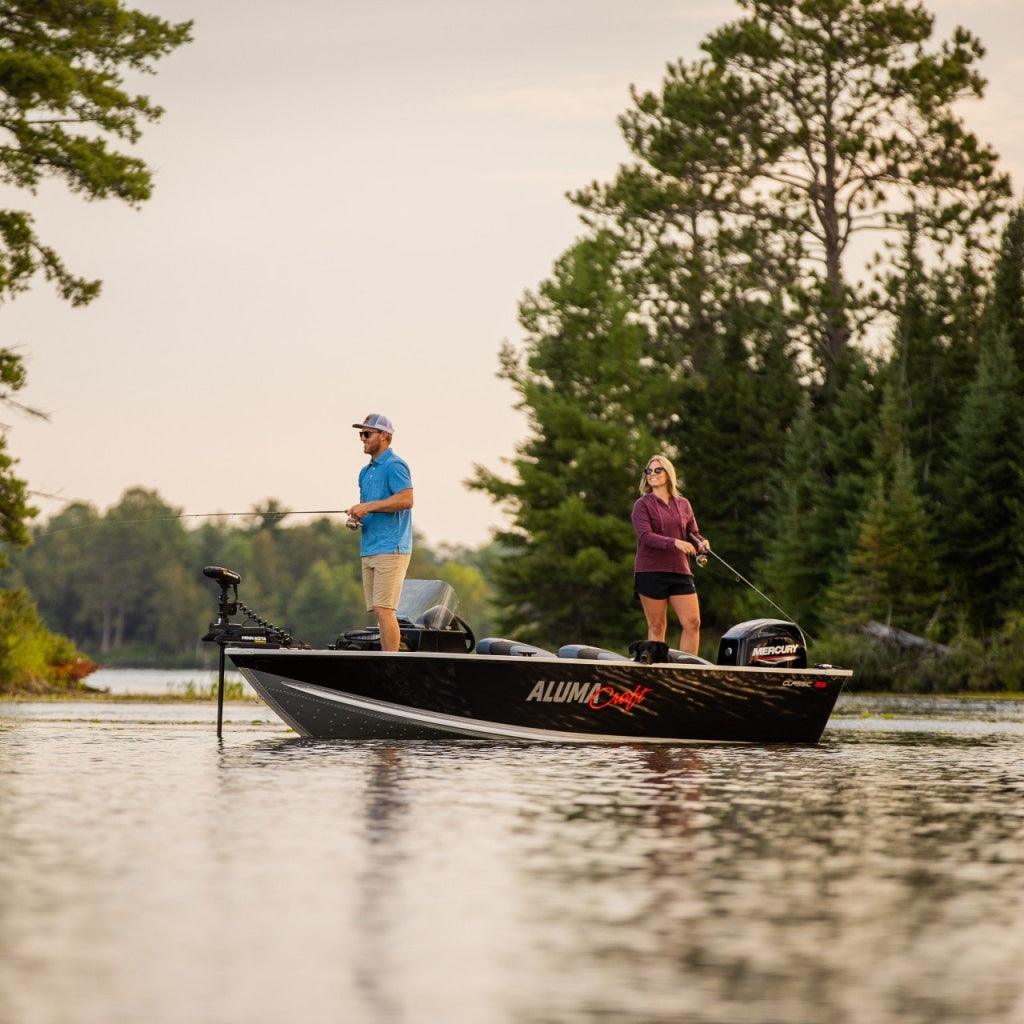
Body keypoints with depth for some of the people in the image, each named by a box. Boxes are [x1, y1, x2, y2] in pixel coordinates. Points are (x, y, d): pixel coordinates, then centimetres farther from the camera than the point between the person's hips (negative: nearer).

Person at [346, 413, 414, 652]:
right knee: (378, 611, 6)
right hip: (369, 549, 9)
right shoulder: (365, 472, 21)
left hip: (390, 549, -9)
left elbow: (406, 499, -21)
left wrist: (369, 507, -19)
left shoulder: (395, 466, -8)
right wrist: (356, 517, 7)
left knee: (384, 610, -14)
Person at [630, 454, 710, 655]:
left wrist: (701, 543, -7)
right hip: (650, 571, -4)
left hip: (680, 571, 4)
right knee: (657, 627, -2)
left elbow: (692, 533, 18)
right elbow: (645, 536, -12)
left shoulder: (683, 504, 15)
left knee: (693, 623, -6)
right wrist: (675, 543, -26)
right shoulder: (642, 505, 2)